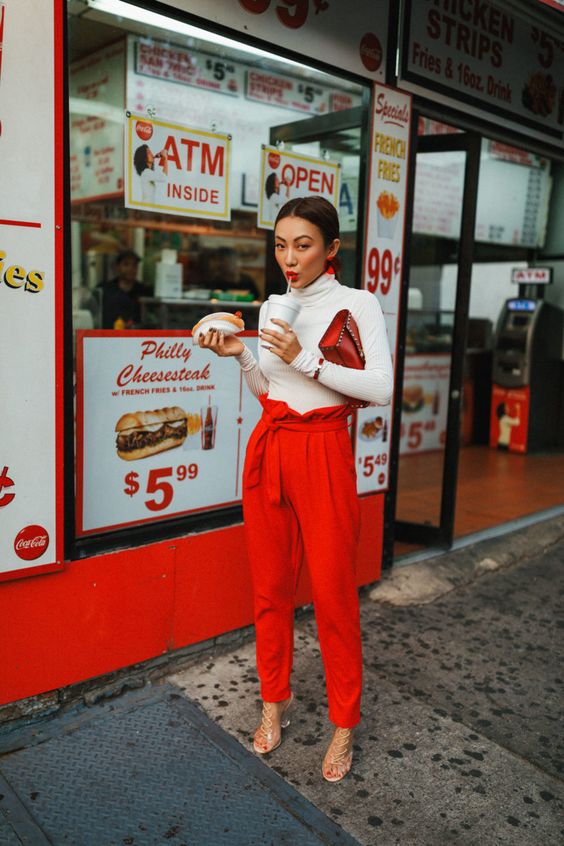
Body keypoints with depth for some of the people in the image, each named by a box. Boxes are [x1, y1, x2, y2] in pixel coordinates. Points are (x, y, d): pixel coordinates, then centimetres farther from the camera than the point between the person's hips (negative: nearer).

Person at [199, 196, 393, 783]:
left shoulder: (358, 304, -3)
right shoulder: (273, 308, 11)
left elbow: (381, 389, -14)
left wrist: (306, 360, -20)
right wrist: (240, 355, -1)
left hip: (322, 454, -5)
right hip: (268, 448, 5)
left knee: (332, 592, 0)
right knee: (270, 585, 11)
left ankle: (344, 724, 19)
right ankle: (275, 702, 30)